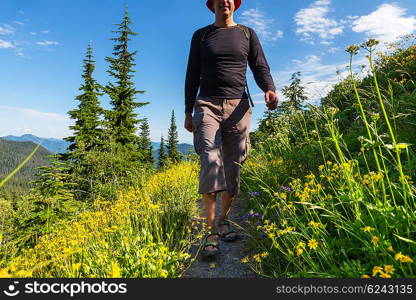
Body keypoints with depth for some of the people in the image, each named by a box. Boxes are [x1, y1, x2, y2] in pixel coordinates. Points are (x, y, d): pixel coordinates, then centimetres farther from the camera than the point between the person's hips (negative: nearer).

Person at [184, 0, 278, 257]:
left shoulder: (247, 34, 16)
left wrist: (270, 89, -14)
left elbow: (260, 67, 8)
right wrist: (188, 112, 5)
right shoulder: (201, 35, 15)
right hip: (207, 106, -1)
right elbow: (192, 76, 12)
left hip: (238, 107, 2)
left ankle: (224, 221, 15)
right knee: (211, 163, -18)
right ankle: (211, 231, -13)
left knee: (233, 167, 0)